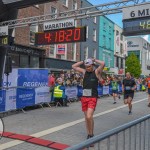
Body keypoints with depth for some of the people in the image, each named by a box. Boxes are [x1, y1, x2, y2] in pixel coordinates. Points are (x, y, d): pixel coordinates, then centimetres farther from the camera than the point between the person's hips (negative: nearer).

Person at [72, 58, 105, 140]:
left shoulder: (96, 71, -2)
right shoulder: (84, 72, 10)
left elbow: (103, 64, -19)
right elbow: (73, 66, 14)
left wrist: (94, 60, -3)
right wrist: (83, 61, 10)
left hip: (93, 97, -5)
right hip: (84, 97, 5)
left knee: (89, 116, -17)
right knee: (86, 117, 10)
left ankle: (91, 134, 1)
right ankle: (89, 134, 24)